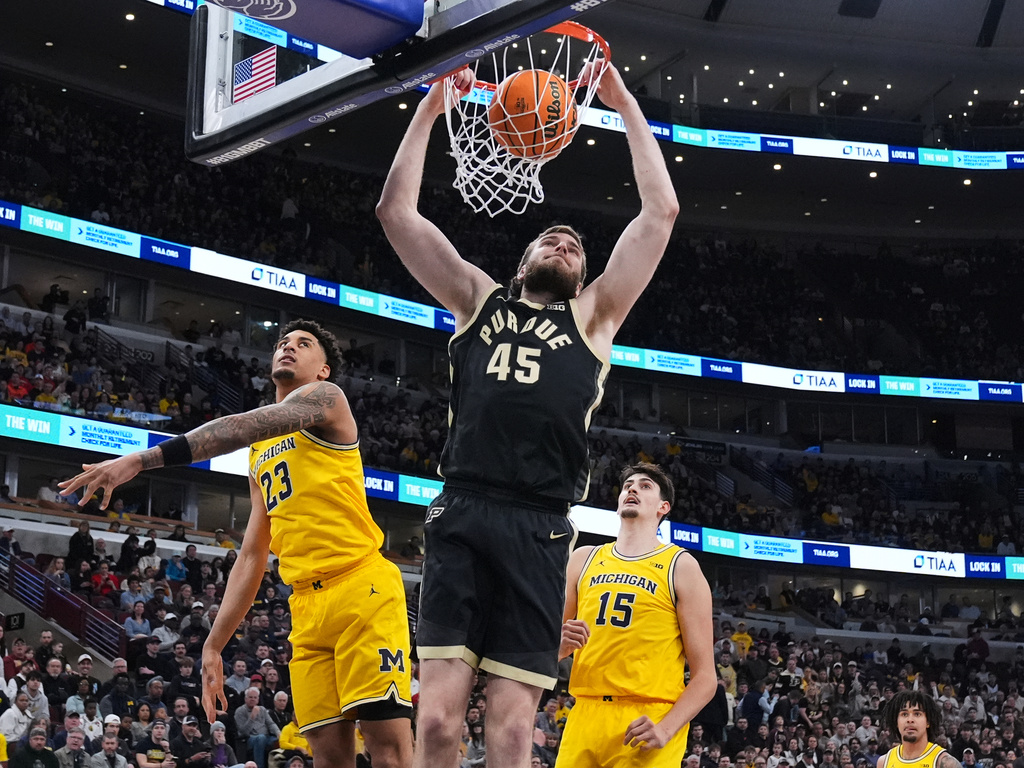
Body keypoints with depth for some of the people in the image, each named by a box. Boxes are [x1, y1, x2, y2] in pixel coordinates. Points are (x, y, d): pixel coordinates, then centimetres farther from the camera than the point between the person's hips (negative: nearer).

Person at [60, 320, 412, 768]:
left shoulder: (325, 397, 2)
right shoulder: (260, 454, 26)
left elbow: (239, 428, -16)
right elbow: (251, 557, 25)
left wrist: (142, 459, -25)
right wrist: (213, 646, 17)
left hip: (361, 588, -7)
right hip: (306, 605, 7)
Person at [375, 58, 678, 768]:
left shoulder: (592, 315, 22)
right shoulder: (479, 300, 24)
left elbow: (661, 211, 15)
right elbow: (397, 210, 20)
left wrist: (625, 105, 17)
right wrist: (430, 110, 19)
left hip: (538, 529, 0)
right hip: (460, 516, 1)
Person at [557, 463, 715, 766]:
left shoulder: (681, 567, 3)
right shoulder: (584, 559, 15)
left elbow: (704, 677, -1)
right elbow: (551, 650, 21)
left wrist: (666, 729, -16)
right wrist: (562, 642, -2)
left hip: (646, 727, -3)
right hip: (584, 717, 3)